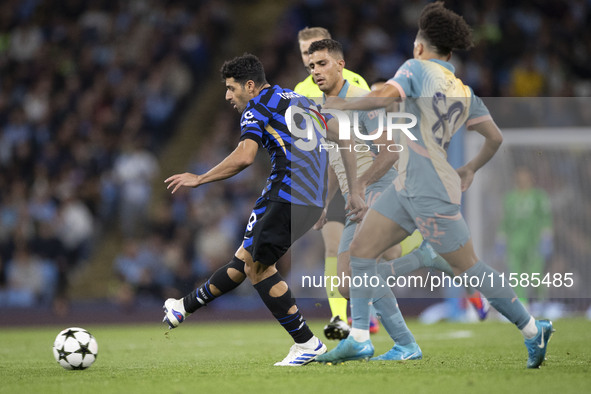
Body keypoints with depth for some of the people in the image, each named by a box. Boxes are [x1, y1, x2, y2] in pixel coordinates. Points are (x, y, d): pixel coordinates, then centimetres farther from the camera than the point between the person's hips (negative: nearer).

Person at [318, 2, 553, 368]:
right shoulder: (465, 91, 14)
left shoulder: (417, 69, -7)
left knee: (469, 268, -1)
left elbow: (382, 96, -24)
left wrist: (339, 104, -12)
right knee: (361, 249, 4)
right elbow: (495, 137, 15)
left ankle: (533, 330, 8)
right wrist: (470, 169, 29)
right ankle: (359, 339, 3)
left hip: (433, 195, -9)